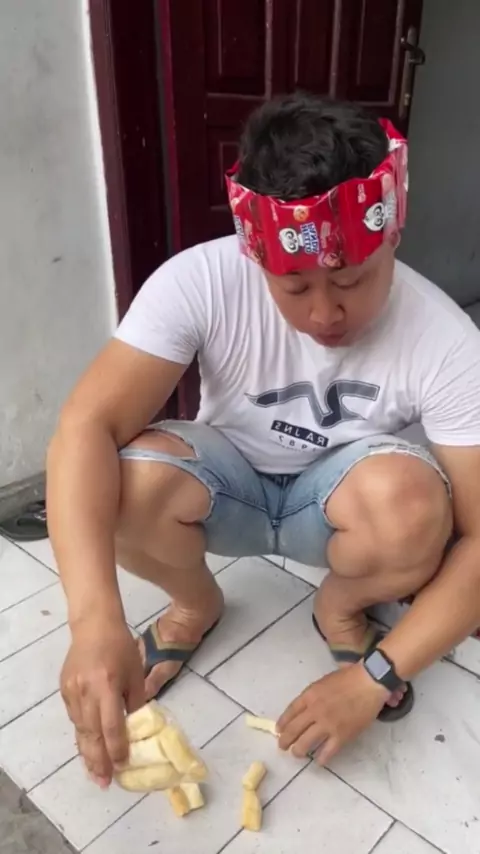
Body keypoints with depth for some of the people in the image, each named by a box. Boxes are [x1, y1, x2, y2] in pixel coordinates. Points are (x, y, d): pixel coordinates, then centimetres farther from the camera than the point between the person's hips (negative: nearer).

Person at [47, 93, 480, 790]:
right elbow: (87, 425, -33)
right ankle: (197, 603, 4)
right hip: (230, 482, 1)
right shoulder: (201, 281, -26)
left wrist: (376, 676, -30)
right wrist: (95, 621, -46)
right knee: (123, 483, -32)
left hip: (339, 498, 0)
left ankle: (340, 608, 2)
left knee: (409, 502, -35)